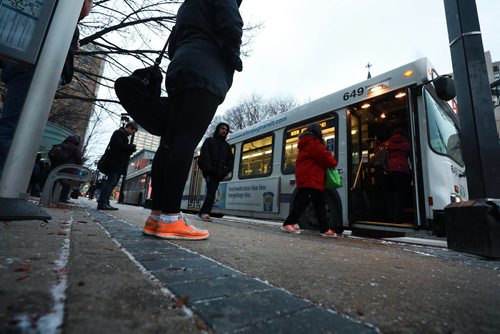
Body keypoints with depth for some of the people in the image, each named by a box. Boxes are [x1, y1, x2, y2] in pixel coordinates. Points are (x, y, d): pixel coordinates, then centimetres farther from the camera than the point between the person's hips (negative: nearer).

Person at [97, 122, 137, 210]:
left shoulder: (123, 135, 26)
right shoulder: (119, 133, -4)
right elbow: (118, 145, -19)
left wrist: (130, 149, 5)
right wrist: (132, 147, -9)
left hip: (118, 164, 10)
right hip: (114, 163, -10)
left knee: (112, 183, 7)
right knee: (111, 181, -13)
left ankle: (104, 203, 9)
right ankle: (102, 203, -13)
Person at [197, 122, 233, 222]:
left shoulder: (227, 146, 21)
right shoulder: (209, 141, 9)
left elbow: (230, 161, 13)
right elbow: (204, 157, -3)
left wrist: (223, 172, -3)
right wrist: (210, 170, -14)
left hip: (219, 174, 4)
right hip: (209, 173, -4)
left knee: (211, 193, 2)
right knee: (211, 193, -14)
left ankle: (203, 212, 10)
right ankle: (204, 212, -8)